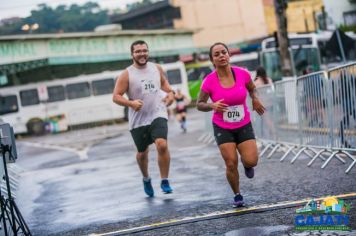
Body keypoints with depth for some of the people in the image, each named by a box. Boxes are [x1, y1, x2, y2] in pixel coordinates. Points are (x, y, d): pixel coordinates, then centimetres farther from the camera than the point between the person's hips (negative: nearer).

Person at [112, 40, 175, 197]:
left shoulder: (157, 68, 4)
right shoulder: (126, 75, -7)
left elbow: (164, 82, 24)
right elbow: (116, 96, -8)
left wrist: (170, 93, 4)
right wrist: (131, 103, -26)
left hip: (158, 115, 1)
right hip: (138, 120, -1)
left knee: (162, 145, -22)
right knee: (142, 153, 14)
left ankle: (164, 181, -9)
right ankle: (146, 179, 43)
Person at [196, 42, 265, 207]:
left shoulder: (242, 73, -11)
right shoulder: (209, 81, -16)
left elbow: (251, 87, 13)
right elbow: (199, 104, -5)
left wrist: (255, 99, -4)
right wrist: (212, 105, -24)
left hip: (244, 126, 1)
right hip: (222, 128, -1)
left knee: (251, 161, -12)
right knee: (231, 164, -8)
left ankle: (245, 163, 28)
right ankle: (237, 195, 18)